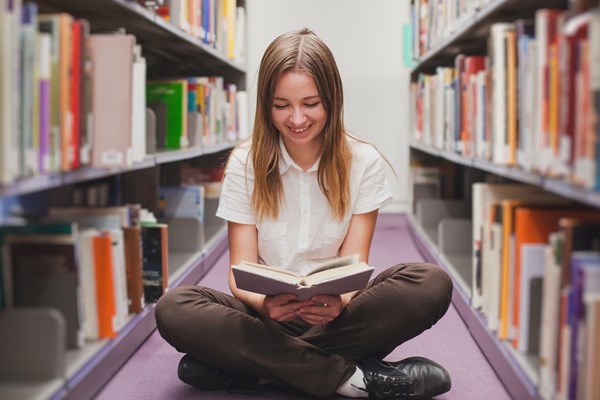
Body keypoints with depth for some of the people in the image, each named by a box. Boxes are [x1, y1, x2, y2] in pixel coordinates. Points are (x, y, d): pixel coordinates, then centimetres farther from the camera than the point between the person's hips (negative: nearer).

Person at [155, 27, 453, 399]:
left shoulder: (363, 162, -1)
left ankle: (246, 363, -25)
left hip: (337, 310, 0)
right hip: (268, 312, 0)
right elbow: (241, 269, -6)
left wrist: (338, 302, -31)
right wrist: (263, 302, -30)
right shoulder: (246, 163, -1)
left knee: (432, 284, -28)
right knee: (174, 307, -29)